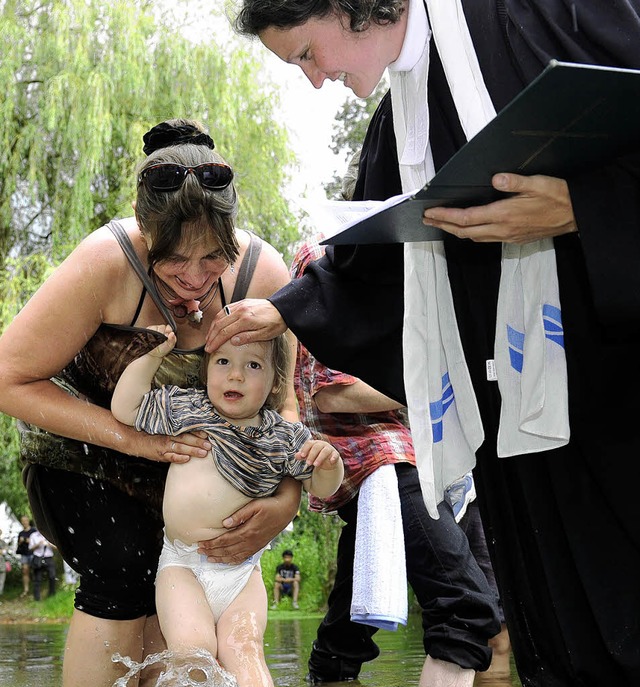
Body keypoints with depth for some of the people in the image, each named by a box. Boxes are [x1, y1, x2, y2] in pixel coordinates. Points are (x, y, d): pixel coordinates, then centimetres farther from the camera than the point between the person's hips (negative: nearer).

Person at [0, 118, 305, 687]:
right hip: (80, 445, -3)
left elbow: (283, 399, -14)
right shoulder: (107, 264, -34)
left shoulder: (262, 273, -24)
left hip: (185, 447, 4)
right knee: (123, 573, -18)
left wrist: (286, 499, -31)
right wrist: (133, 438, -38)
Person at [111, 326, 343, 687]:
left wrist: (328, 462, -16)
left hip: (242, 569, 0)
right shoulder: (182, 407, 5)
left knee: (243, 648, -19)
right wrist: (151, 355, 0)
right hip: (182, 565, 0)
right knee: (192, 649, -20)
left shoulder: (285, 438, 3)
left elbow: (321, 487, 7)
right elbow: (124, 410, 7)